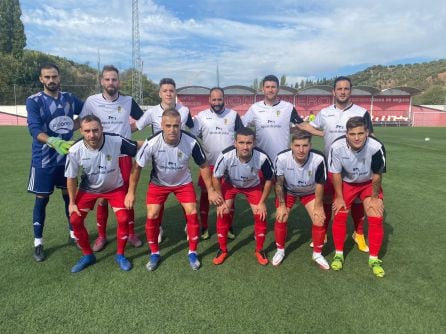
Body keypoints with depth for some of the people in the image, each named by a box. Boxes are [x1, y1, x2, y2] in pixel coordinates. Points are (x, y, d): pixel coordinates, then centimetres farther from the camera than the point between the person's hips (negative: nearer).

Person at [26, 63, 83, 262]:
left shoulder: (69, 98, 2)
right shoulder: (34, 101, -10)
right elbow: (34, 130, -24)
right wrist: (54, 142, -40)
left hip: (67, 157, 3)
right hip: (43, 160, -3)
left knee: (70, 196, 13)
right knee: (41, 200, 5)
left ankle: (74, 234, 29)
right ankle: (38, 243, 20)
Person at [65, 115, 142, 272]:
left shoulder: (116, 141, -32)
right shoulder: (75, 151, -25)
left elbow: (140, 147, -16)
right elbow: (71, 178, -10)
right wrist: (72, 202, -5)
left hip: (115, 187, -1)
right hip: (88, 189, 1)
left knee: (124, 219, -11)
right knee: (75, 220, -5)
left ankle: (120, 255, 15)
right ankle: (88, 255, 19)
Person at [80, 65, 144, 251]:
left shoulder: (128, 101, -1)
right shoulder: (91, 101, -4)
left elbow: (143, 120, 12)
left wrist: (127, 130, 2)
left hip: (123, 155, 1)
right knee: (102, 197, 7)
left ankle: (131, 233, 22)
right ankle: (101, 236, 23)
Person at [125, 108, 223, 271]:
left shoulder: (191, 142, -28)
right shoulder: (152, 143, -29)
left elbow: (203, 165, -11)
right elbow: (137, 166, -14)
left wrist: (210, 190, -9)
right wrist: (131, 192, -11)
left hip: (184, 182, 0)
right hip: (158, 183, 0)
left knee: (192, 214, -8)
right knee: (152, 217, -7)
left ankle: (192, 253, 13)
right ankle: (154, 253, 17)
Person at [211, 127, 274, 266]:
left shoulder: (262, 157, -35)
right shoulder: (226, 156, -37)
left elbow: (269, 179, -13)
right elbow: (216, 178, -18)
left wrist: (262, 202, -10)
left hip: (253, 185, 1)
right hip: (229, 184, 0)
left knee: (260, 215, -6)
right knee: (222, 214, -10)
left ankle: (259, 250, 18)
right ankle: (223, 250, 13)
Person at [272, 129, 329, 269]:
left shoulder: (318, 159, -36)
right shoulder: (281, 158, -35)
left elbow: (319, 184, -19)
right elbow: (279, 183, -17)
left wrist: (318, 206, -10)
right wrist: (281, 205, -13)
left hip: (310, 192, 0)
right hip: (287, 191, 0)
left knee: (319, 220, -7)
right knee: (280, 219, -6)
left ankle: (317, 254, 18)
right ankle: (280, 251, 20)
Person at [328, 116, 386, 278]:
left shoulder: (376, 147, -35)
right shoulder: (337, 147, -32)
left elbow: (377, 175, -18)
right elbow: (336, 173, -15)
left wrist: (374, 197, -8)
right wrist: (339, 197, -9)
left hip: (369, 183, 0)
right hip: (346, 183, 0)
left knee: (376, 219, -6)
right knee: (339, 216, -3)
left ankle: (374, 259, 12)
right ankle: (339, 254, 16)